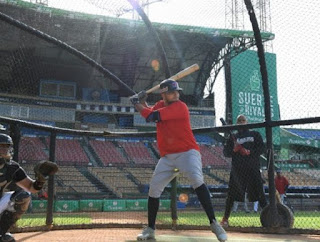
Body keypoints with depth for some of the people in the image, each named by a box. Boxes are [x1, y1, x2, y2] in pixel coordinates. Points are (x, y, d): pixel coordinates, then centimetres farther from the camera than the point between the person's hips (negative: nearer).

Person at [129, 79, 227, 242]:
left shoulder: (180, 107, -17)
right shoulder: (160, 105, 9)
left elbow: (151, 116, -21)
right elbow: (149, 112, 29)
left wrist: (136, 103, -5)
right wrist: (142, 101, 8)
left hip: (187, 152, -7)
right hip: (167, 156, 7)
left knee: (197, 180, -30)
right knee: (153, 189, 4)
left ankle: (214, 223, -24)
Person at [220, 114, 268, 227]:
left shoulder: (255, 135, 13)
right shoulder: (233, 137, 15)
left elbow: (261, 148, 2)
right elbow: (226, 152, 6)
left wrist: (249, 152, -14)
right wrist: (234, 150, -14)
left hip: (253, 168, -1)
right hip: (237, 169, 1)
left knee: (259, 193, -5)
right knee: (231, 194, 1)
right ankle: (225, 218, 11)